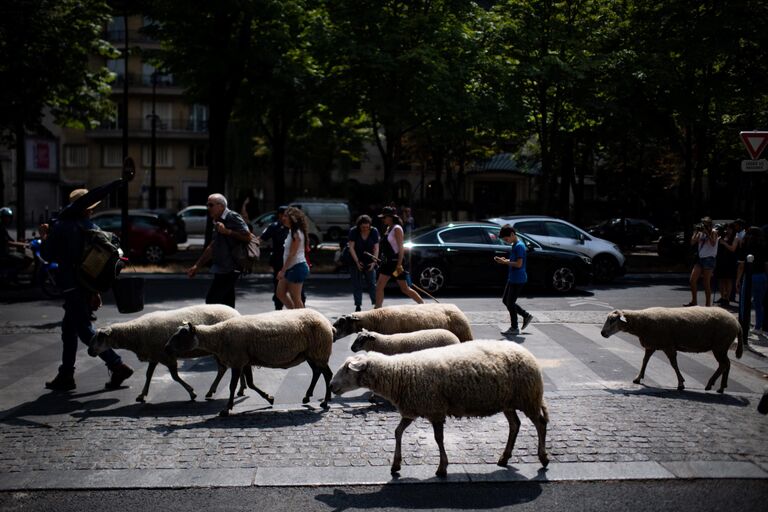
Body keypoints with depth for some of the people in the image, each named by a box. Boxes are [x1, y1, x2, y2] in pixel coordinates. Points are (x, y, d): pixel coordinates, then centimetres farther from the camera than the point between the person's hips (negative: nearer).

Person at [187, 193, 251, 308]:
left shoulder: (233, 217, -9)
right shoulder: (217, 222, 19)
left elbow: (247, 236, -18)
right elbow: (211, 248, 25)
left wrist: (227, 231, -18)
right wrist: (196, 266, 23)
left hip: (229, 269, -9)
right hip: (221, 269, 9)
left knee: (211, 300, -12)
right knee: (227, 303, 8)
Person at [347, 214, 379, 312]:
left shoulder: (374, 231, -4)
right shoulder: (353, 231, -9)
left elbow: (376, 248, -4)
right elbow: (351, 248, -10)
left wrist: (374, 262, -14)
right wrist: (357, 262, -16)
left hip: (369, 262, 1)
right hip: (356, 261, -1)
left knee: (372, 283, -3)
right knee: (357, 284, -1)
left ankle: (376, 303, -1)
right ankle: (358, 305, 4)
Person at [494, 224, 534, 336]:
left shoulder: (519, 246, -19)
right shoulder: (514, 245, 12)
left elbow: (519, 264, -24)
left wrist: (505, 262, -17)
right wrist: (505, 260, 2)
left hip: (518, 280, -10)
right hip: (512, 278, 10)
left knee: (510, 303, -3)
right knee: (505, 300, 16)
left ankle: (514, 328, 8)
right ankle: (526, 316, 23)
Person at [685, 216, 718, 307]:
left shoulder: (713, 232, -3)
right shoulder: (700, 232, 13)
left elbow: (713, 244, -18)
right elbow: (692, 242, 5)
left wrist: (707, 233, -18)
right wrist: (696, 232, -3)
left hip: (709, 258, -6)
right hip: (700, 258, 6)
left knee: (706, 283, -4)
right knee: (692, 280, 1)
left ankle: (708, 304, 3)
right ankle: (694, 301, 12)